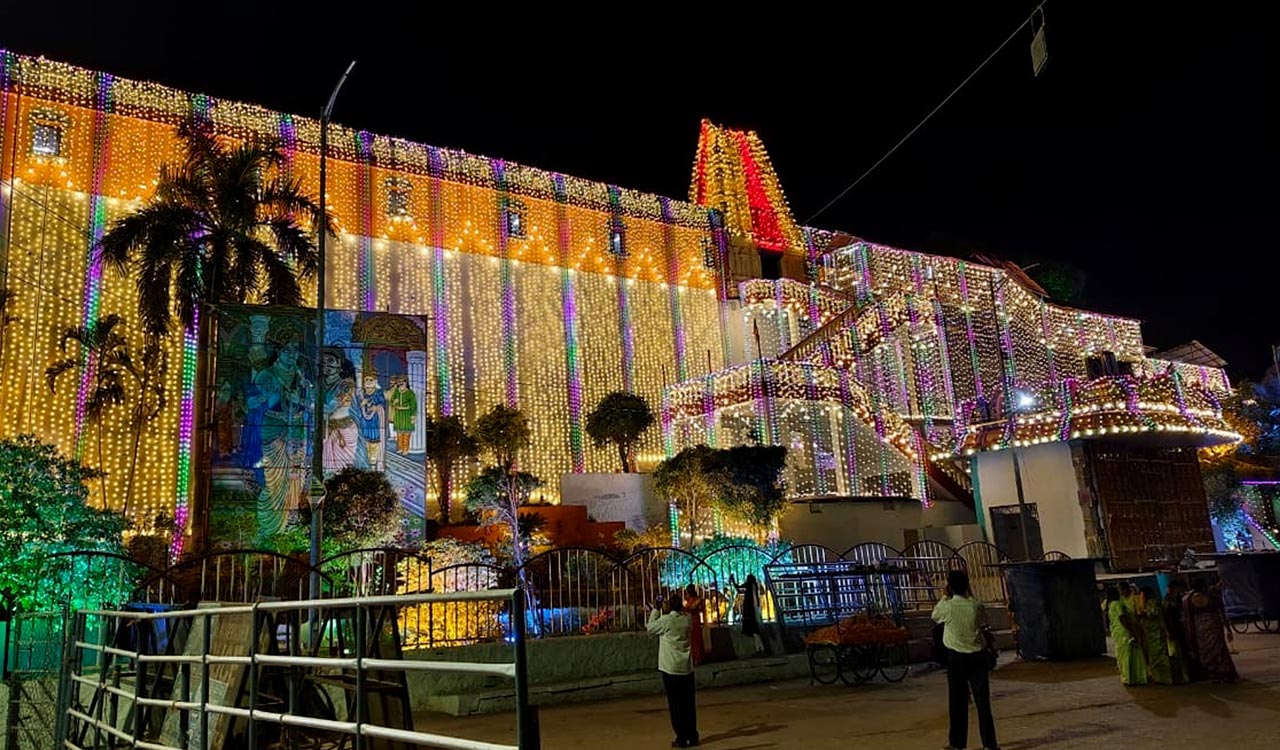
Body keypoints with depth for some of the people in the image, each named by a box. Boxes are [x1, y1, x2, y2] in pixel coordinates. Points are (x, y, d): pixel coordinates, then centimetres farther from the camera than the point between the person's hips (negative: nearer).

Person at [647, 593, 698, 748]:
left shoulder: (666, 620, -14)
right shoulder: (686, 619, 3)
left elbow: (651, 628, 3)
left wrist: (656, 610, 7)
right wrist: (663, 612, 13)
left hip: (671, 668, -5)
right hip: (687, 667, 5)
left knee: (675, 704, 3)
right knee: (689, 703, 11)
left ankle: (681, 738, 6)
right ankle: (692, 736, 16)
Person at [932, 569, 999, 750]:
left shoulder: (947, 606, -12)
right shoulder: (976, 606, -8)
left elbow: (934, 615, 9)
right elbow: (984, 626, 8)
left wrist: (944, 597, 16)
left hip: (956, 657, -1)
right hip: (977, 655, 1)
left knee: (957, 701, 7)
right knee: (982, 700, 7)